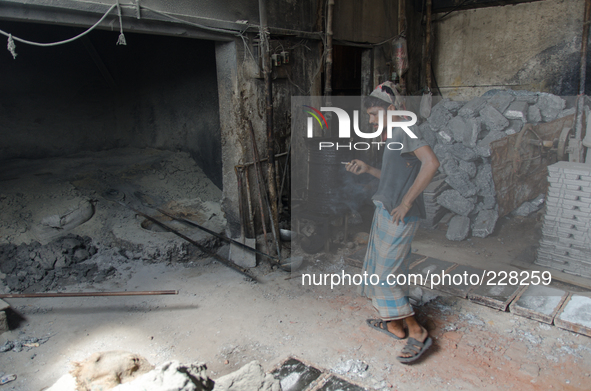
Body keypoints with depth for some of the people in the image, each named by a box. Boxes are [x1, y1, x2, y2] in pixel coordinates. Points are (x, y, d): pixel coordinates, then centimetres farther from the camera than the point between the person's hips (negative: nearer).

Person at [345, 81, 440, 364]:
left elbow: (431, 163, -28)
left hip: (398, 217, -10)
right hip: (385, 213, 10)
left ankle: (418, 333, 11)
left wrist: (406, 203, -25)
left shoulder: (404, 131, -14)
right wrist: (367, 169, 12)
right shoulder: (392, 139, 16)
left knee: (384, 275, -4)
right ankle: (394, 325, 32)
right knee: (376, 270, 18)